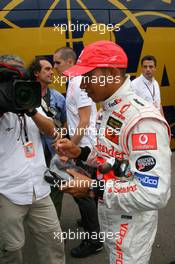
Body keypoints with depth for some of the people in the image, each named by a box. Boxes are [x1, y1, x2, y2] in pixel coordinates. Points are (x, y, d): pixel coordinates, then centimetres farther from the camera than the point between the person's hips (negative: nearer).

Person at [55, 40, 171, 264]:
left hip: (131, 226, -9)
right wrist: (81, 153, -1)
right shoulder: (109, 109, 4)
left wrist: (92, 187, -28)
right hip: (108, 217, 9)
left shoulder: (143, 119, -28)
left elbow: (154, 194, -33)